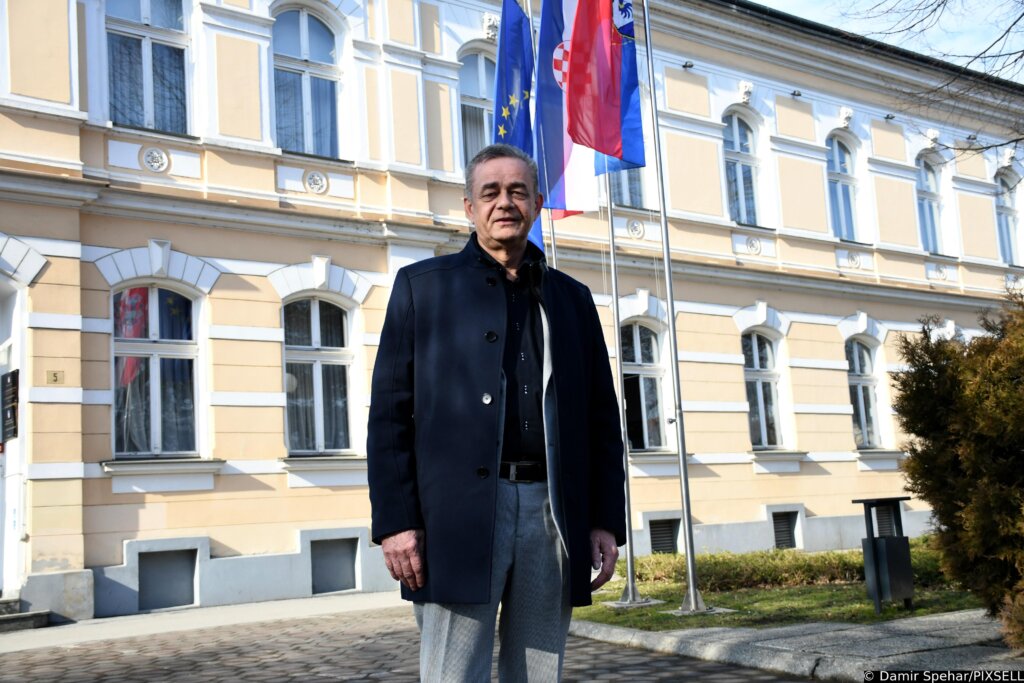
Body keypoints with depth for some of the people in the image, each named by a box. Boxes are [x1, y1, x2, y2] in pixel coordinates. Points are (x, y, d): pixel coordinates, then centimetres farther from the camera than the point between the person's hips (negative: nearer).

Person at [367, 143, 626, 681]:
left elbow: (601, 418, 15)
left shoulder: (572, 298, 17)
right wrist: (395, 520, -8)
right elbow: (391, 411, 1)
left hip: (553, 513, 3)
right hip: (459, 512, -3)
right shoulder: (423, 285, 8)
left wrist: (606, 520, 6)